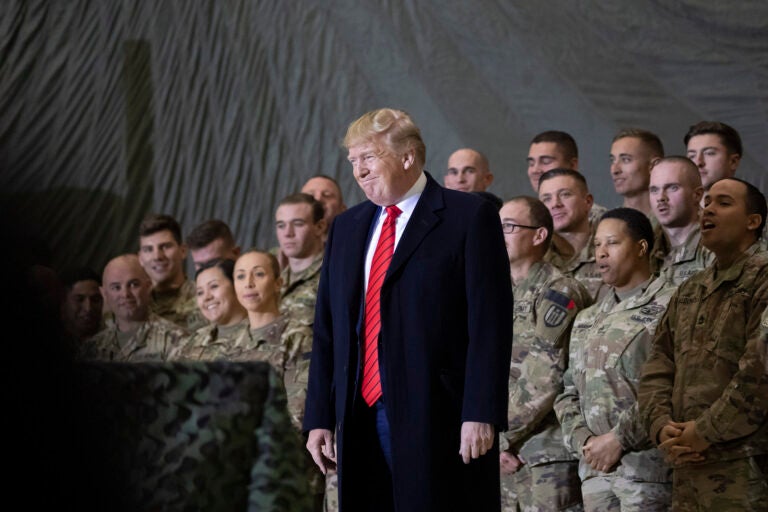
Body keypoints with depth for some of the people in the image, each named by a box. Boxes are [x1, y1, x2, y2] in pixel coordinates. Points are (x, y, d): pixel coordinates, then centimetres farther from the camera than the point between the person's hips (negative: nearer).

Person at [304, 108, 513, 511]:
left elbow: (490, 323, -8)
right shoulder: (346, 228, 18)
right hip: (361, 424, 6)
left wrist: (481, 415, -15)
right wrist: (319, 417, 9)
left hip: (438, 420, -6)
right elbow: (327, 330, 17)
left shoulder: (469, 218, -1)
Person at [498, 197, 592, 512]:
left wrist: (501, 435, -10)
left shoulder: (559, 293, -6)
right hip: (502, 453, 7)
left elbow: (546, 379, -14)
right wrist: (493, 440, 0)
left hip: (548, 455, -7)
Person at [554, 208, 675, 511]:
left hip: (647, 463, -7)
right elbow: (570, 392, 19)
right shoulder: (586, 320, 20)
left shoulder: (667, 308, -4)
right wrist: (582, 440, 1)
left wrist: (618, 439, -14)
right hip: (595, 467, 7)